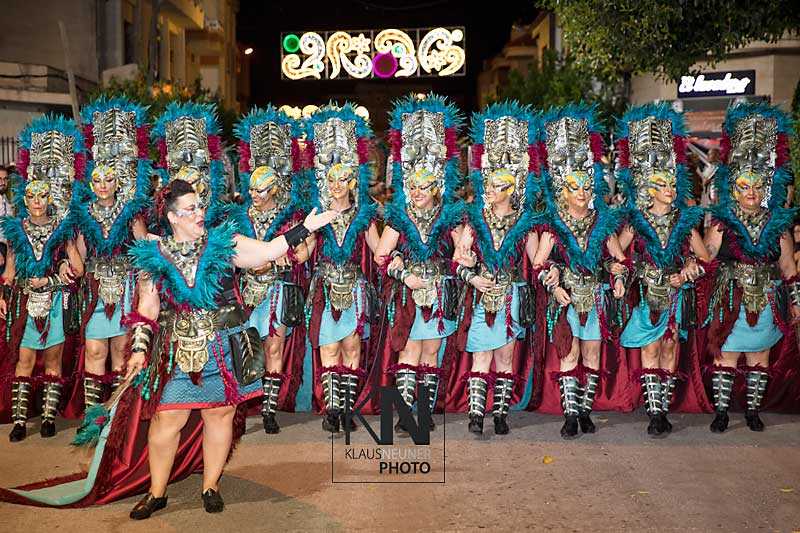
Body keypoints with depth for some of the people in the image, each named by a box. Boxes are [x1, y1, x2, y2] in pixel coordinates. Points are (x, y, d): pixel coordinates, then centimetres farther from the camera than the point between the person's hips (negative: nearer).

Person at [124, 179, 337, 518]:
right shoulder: (154, 257, 2)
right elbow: (147, 309, 4)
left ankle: (210, 486, 25)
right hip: (178, 353, 0)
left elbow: (268, 251, -2)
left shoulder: (222, 244, 1)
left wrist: (307, 227, -7)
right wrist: (139, 348, -5)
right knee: (166, 420, 0)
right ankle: (156, 492, 19)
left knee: (219, 414, 8)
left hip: (224, 349, 1)